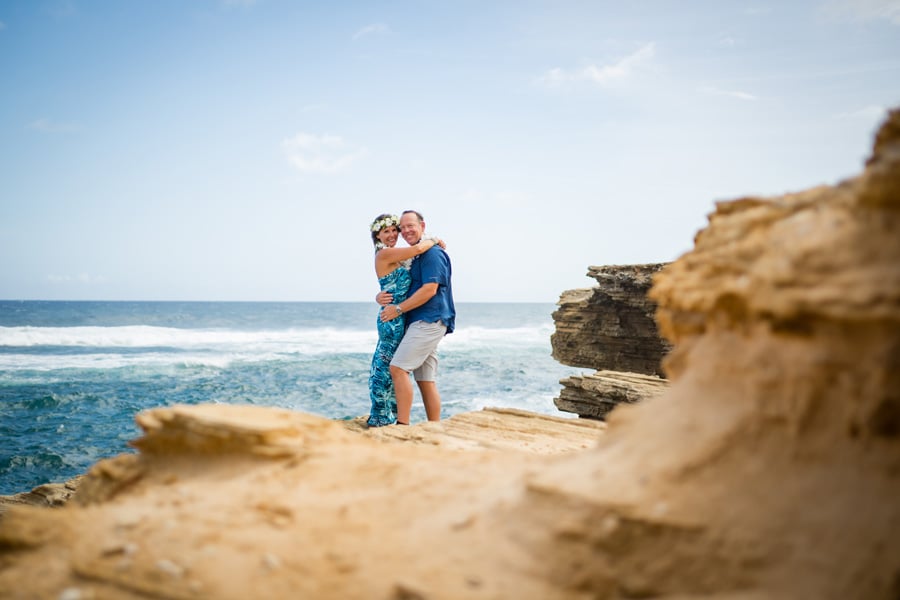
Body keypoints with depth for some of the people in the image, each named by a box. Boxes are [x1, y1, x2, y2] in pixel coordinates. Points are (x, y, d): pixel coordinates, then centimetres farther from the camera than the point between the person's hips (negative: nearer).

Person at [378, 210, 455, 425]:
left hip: (429, 320, -10)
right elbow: (393, 288, 23)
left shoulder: (432, 253, -7)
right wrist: (380, 298, -1)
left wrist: (398, 309, -15)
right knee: (426, 381, 7)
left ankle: (402, 424, -18)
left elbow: (430, 289, -18)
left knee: (398, 367, -18)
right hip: (420, 322, 10)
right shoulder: (410, 257, 22)